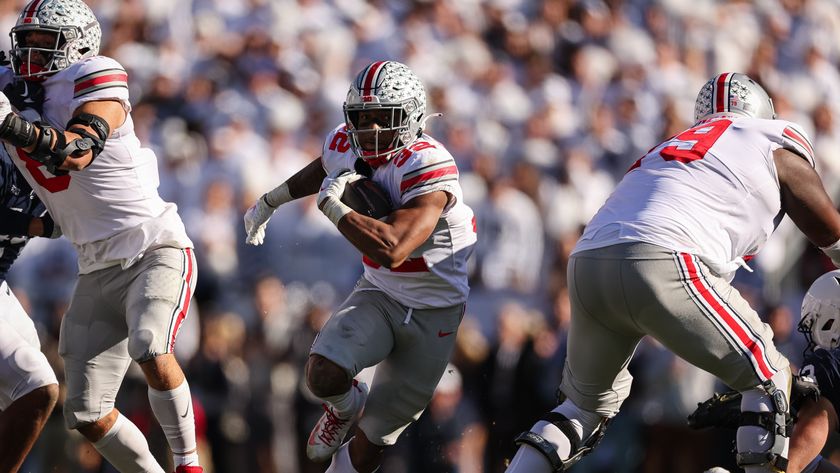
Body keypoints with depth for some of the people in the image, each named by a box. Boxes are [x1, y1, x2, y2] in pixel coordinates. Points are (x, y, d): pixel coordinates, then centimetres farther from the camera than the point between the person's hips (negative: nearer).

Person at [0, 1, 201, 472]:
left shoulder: (95, 84, -13)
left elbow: (79, 152, -30)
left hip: (155, 251, -7)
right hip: (99, 270, 7)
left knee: (151, 353, -32)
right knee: (87, 415, 1)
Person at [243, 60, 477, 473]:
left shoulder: (428, 168, -30)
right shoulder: (345, 146, -9)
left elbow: (391, 250, -41)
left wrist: (331, 204, -32)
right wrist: (270, 201, 27)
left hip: (433, 314, -4)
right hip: (379, 295, 4)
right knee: (324, 376, -24)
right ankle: (345, 406, 12)